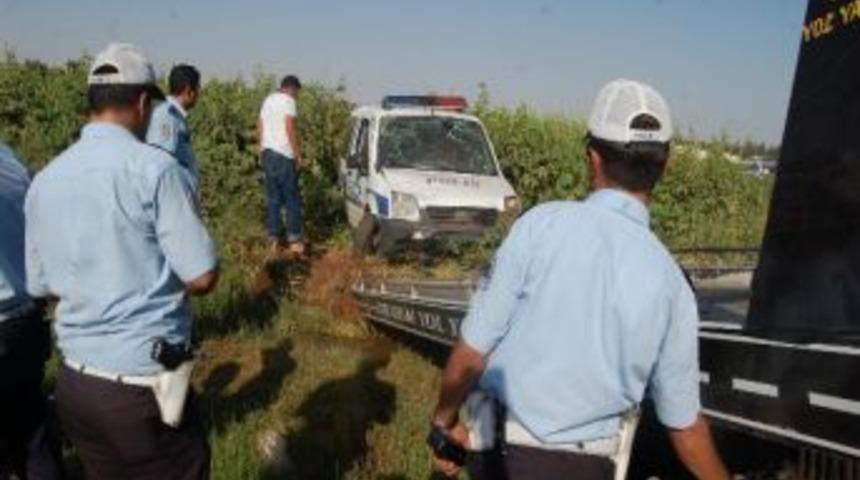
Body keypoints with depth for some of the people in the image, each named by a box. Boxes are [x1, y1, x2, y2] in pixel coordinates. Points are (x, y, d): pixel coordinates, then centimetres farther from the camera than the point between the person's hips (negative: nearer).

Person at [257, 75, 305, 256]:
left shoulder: (268, 100, 16)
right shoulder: (288, 101, -7)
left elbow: (260, 128, 16)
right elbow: (290, 129, -15)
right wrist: (298, 155, -12)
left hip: (268, 152, 7)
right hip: (283, 154, -7)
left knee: (273, 198, 9)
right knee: (292, 198, -2)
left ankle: (274, 239, 10)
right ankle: (294, 239, -2)